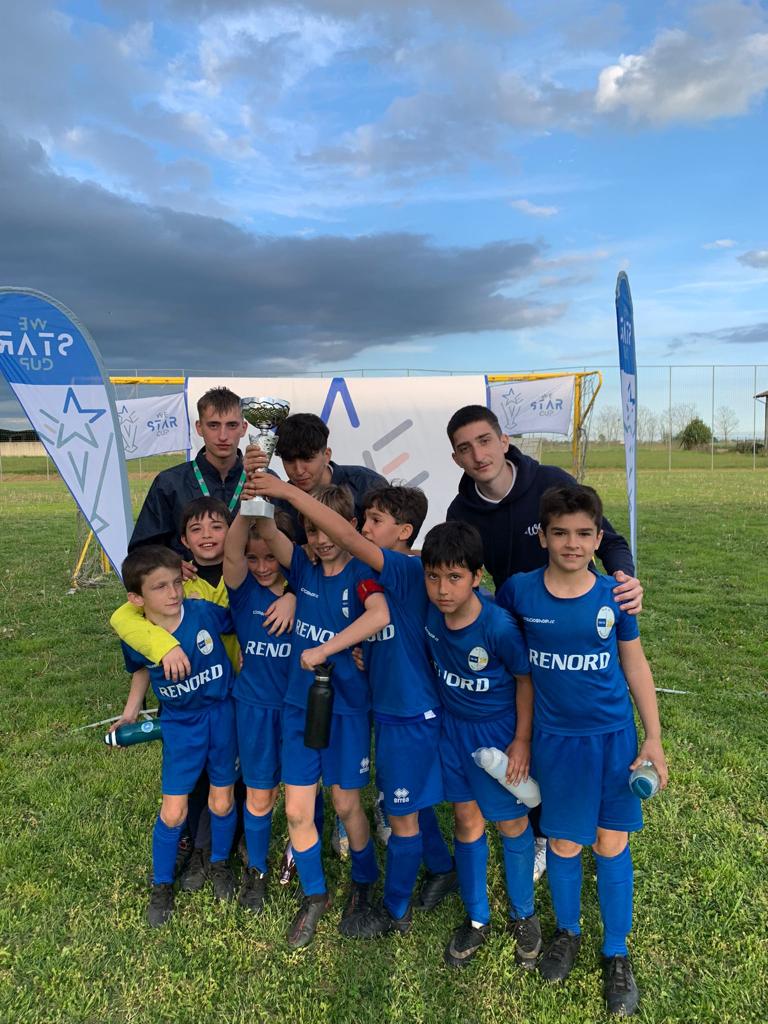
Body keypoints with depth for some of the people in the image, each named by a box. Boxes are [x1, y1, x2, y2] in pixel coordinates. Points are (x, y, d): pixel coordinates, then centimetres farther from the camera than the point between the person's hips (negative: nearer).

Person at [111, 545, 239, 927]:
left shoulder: (205, 612, -24)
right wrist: (130, 710, 2)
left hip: (222, 714, 0)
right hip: (180, 725, 1)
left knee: (222, 802, 13)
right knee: (173, 812, 7)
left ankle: (220, 863, 42)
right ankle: (162, 885, 33)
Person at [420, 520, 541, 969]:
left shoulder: (499, 626, -30)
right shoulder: (430, 614, -16)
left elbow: (525, 679, -16)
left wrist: (522, 740, -12)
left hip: (498, 730, -4)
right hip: (452, 726, 4)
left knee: (512, 823, 13)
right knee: (467, 820, 16)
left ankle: (524, 915, 38)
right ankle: (477, 919, 35)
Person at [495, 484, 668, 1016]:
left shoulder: (614, 595, -10)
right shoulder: (519, 591, -12)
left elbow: (635, 664, 2)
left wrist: (653, 738, 1)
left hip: (614, 737, 1)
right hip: (555, 738, 0)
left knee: (612, 844, 10)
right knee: (564, 844, 12)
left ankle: (617, 954, 33)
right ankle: (568, 931, 41)